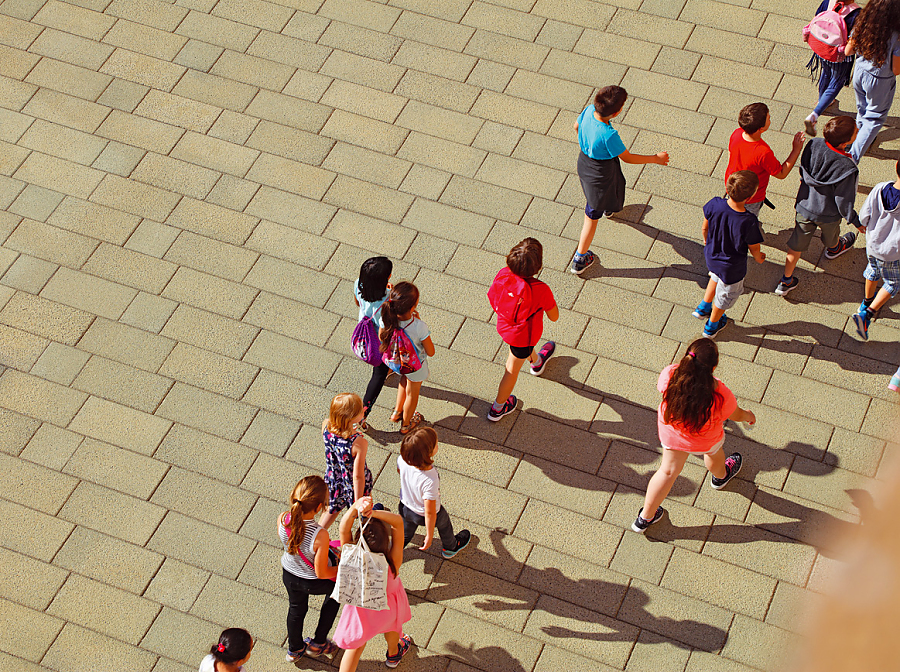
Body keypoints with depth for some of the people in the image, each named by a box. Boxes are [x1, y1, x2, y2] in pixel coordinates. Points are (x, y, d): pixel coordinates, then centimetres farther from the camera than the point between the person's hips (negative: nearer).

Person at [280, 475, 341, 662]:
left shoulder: (283, 519, -27)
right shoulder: (320, 536, -42)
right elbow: (321, 573, -28)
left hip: (289, 575, 4)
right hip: (313, 582, -4)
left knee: (296, 608, 33)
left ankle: (295, 649, 61)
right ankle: (318, 644, 43)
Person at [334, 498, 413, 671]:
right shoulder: (392, 563, -41)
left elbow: (344, 528, -46)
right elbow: (398, 522, -43)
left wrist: (356, 507, -62)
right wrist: (373, 512, -59)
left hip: (361, 609, 0)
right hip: (387, 606, 1)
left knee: (355, 645, 25)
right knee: (392, 624, 36)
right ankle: (393, 654, 66)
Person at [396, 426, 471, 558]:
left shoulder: (402, 460, -30)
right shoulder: (430, 480, -46)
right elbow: (430, 512, -33)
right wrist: (429, 536, -17)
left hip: (405, 506, 3)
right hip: (422, 516, -3)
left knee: (405, 534, 34)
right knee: (443, 522, 31)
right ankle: (450, 547, 59)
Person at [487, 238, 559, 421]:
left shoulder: (503, 275, -28)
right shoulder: (541, 290, -39)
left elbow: (492, 298, -9)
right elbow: (554, 317, -22)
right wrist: (550, 300, -5)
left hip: (503, 326, 5)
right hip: (523, 335, -5)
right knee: (512, 369, 21)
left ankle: (536, 362, 73)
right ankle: (497, 409, 41)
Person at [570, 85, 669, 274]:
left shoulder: (589, 110, -23)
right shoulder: (608, 135, -42)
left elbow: (577, 126, 2)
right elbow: (628, 158, -24)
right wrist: (655, 158, -10)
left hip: (584, 159, 7)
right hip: (601, 176, -7)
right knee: (592, 215, 13)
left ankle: (608, 206, 77)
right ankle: (579, 260, 27)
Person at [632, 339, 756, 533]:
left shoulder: (670, 375, -38)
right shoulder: (721, 396, -41)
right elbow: (736, 415, -17)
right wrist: (747, 415, 9)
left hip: (671, 433, 2)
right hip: (706, 441, -1)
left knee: (669, 470, 28)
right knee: (714, 453, 36)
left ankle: (645, 517, 45)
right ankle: (720, 476, 73)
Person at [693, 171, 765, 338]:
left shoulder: (715, 205, -29)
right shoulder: (749, 222, -39)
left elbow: (705, 227, -8)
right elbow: (754, 248, -19)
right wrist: (759, 257, 6)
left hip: (711, 255, 3)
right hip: (732, 268, -3)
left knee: (716, 277, 39)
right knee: (725, 295, 28)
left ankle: (703, 307, 57)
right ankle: (711, 327, 52)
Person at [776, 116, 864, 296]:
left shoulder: (813, 145, -24)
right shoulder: (846, 168, -37)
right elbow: (844, 202, -25)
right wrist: (857, 222, -8)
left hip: (804, 207, 3)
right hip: (828, 213, -3)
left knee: (797, 244, 20)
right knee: (831, 235, 33)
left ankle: (786, 281, 31)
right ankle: (834, 248, 66)